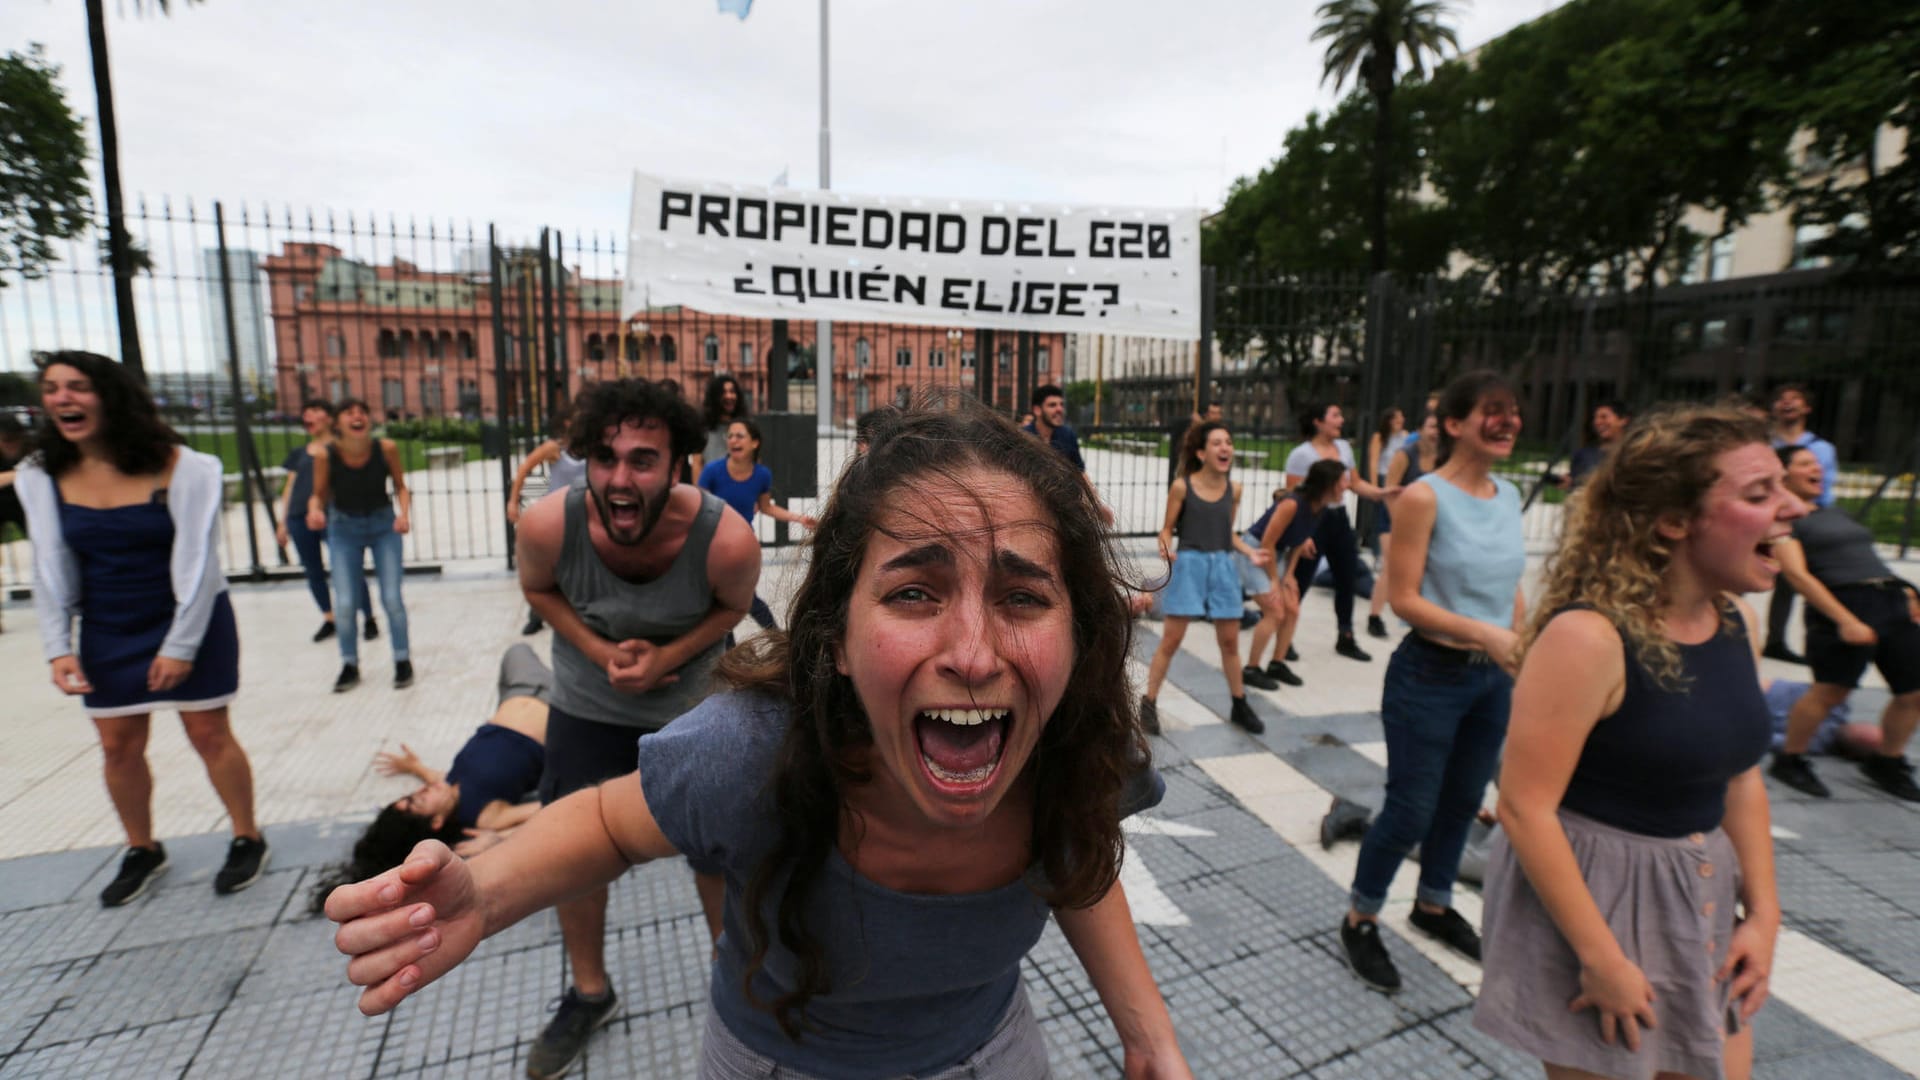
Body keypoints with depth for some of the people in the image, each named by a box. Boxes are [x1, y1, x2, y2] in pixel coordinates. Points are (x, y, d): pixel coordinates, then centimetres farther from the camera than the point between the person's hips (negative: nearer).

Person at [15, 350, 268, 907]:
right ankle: (142, 851, 31)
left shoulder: (180, 468, -17)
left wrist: (181, 646, -17)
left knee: (210, 735, 4)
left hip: (190, 623, -4)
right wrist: (57, 647, -7)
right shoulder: (40, 476, -3)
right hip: (107, 634, 4)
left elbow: (196, 561, -17)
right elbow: (51, 568, -1)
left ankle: (247, 840, 20)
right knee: (119, 747, 12)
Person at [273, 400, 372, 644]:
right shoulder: (299, 453, 19)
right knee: (313, 571, 9)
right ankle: (328, 619, 20)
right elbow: (289, 487, 19)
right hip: (299, 517, 6)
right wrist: (283, 523, 15)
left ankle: (370, 619, 0)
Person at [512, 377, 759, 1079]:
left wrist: (666, 658, -24)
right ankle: (589, 992, 45)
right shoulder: (548, 525, -29)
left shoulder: (727, 539, -34)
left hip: (695, 710, -1)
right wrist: (600, 651, -18)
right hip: (586, 709, 2)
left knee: (715, 852, 13)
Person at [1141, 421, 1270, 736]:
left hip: (1222, 567, 4)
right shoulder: (1182, 486, -7)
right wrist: (1165, 549, -22)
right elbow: (1167, 529, -3)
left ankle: (1239, 706, 29)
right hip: (1188, 565, -4)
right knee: (1171, 639, -1)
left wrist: (1251, 553, 0)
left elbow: (1229, 533, 14)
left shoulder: (1234, 489, 5)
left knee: (1230, 640, 11)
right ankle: (1149, 704, 11)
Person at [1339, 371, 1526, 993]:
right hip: (1431, 676, -7)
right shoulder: (1425, 497, -15)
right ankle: (1360, 921, 23)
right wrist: (1485, 634, -25)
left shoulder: (1509, 495, 6)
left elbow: (1510, 588, 15)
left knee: (1464, 801, 20)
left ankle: (1433, 905, 43)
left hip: (1493, 679, 7)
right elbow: (1404, 598, -17)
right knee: (1411, 810, 1)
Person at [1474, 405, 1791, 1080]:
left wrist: (1763, 914, 7)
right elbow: (1525, 809, -25)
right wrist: (1601, 960, -20)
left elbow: (1740, 774, 11)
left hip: (1703, 900, 8)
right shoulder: (1588, 637, -26)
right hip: (1591, 897, -7)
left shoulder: (1737, 622, 0)